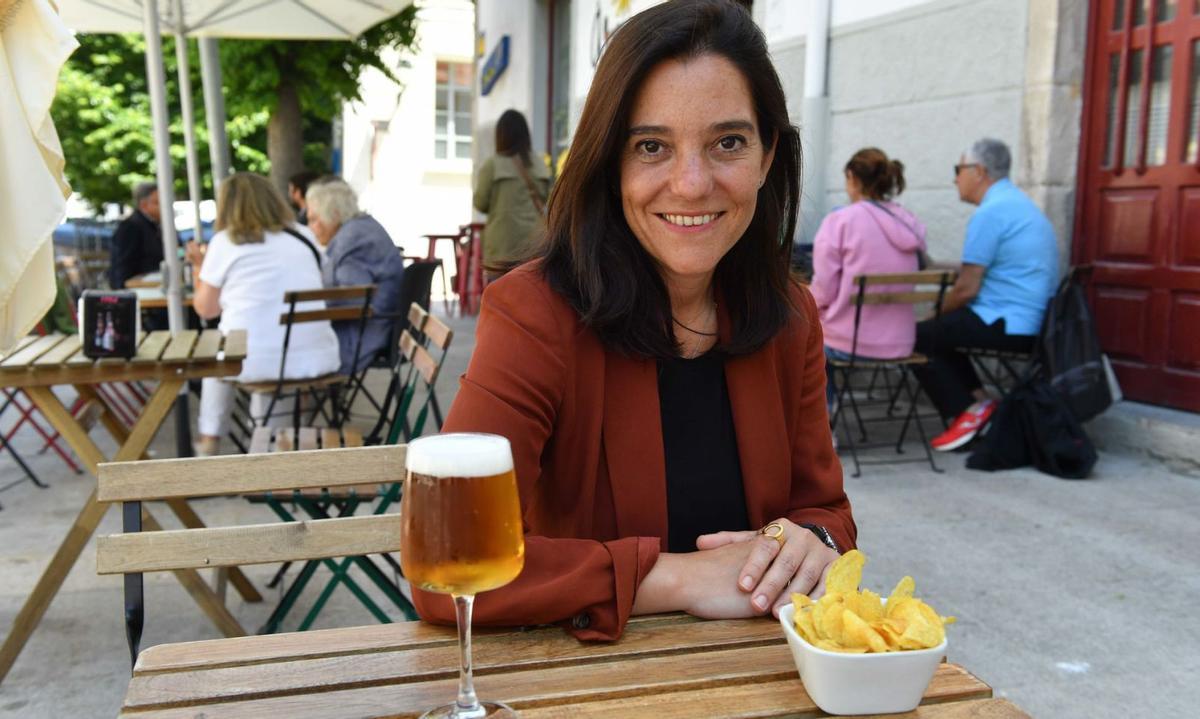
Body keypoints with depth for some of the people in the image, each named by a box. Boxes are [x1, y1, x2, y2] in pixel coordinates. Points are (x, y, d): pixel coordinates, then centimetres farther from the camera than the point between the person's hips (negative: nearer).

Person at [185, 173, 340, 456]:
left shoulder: (225, 241, 0)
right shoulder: (304, 236, 10)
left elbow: (206, 309, 5)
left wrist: (199, 267, 22)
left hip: (255, 362, -3)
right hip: (315, 359, 3)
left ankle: (209, 441, 40)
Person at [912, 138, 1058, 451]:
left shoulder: (990, 213, -15)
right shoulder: (1020, 204, 17)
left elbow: (967, 289, -17)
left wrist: (939, 314, 3)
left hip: (1008, 325, -10)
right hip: (1033, 323, 10)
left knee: (917, 338, 0)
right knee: (939, 331, 22)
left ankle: (967, 412, 2)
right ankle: (978, 399, 12)